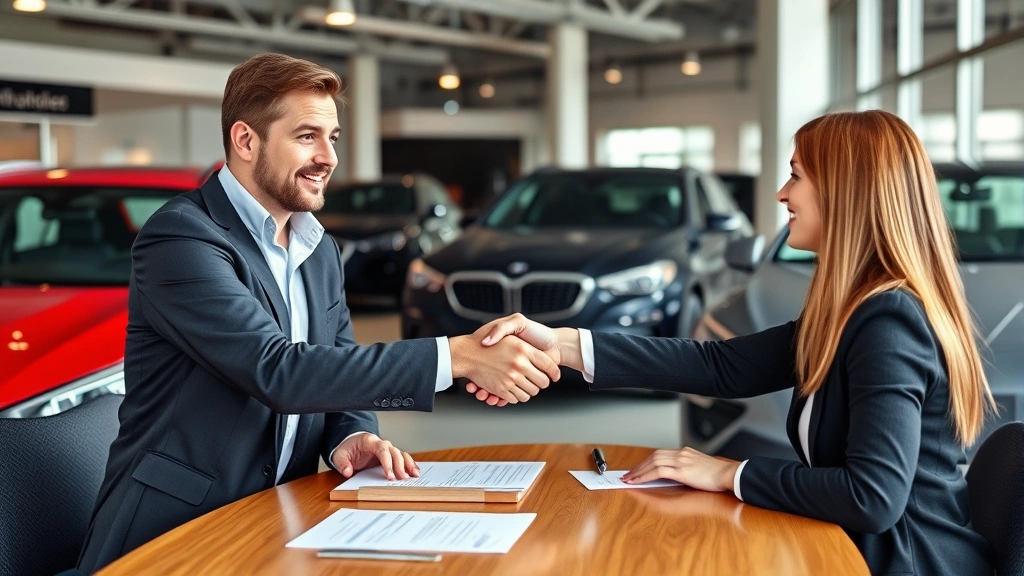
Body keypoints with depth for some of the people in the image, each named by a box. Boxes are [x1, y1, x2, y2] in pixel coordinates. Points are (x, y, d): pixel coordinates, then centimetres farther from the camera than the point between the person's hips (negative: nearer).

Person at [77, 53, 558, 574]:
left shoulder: (321, 251, 10)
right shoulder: (180, 237, -15)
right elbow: (275, 371, -25)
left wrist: (352, 438, -12)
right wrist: (457, 356, -29)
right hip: (174, 531, -6)